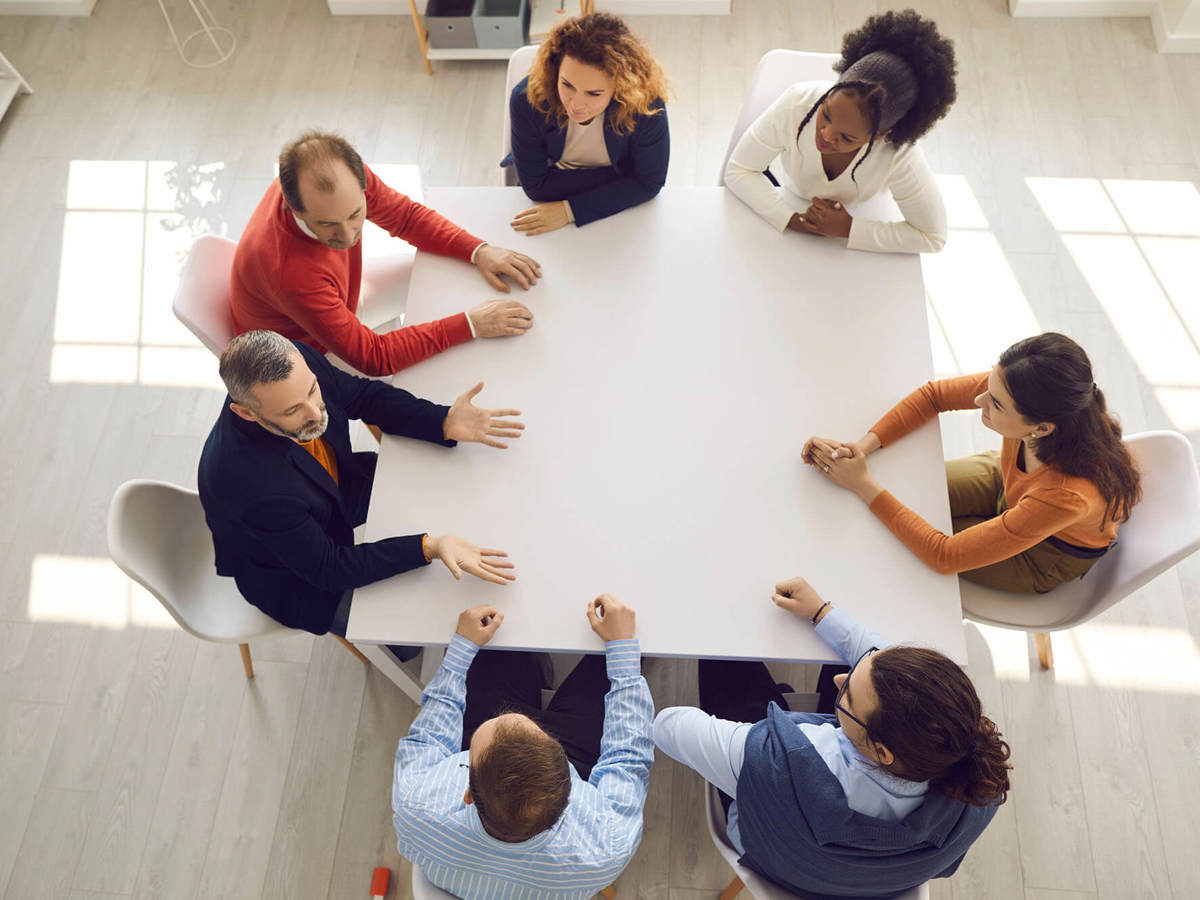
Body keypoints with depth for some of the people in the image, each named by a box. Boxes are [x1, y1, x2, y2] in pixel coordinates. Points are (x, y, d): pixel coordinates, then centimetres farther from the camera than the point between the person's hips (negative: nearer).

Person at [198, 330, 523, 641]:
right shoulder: (247, 483, -43)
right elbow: (328, 569, -31)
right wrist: (429, 547, -41)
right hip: (297, 577, -6)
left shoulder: (299, 363, -27)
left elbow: (365, 395, -7)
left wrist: (445, 423, -22)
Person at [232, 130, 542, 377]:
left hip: (338, 306, 7)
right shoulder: (290, 272, -43)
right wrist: (470, 324, -37)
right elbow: (371, 356, -36)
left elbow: (405, 216, -6)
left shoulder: (344, 178, -25)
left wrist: (479, 250, -20)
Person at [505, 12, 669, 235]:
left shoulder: (646, 104, -27)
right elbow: (536, 186, -17)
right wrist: (618, 176, -18)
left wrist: (571, 210, -23)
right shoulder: (526, 99, -25)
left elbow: (648, 183, -16)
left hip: (617, 207, 0)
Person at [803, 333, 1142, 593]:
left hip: (1046, 557, -4)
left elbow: (945, 555, -37)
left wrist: (863, 484, -35)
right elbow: (935, 394, -15)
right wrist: (863, 445, -28)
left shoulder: (1069, 496, -45)